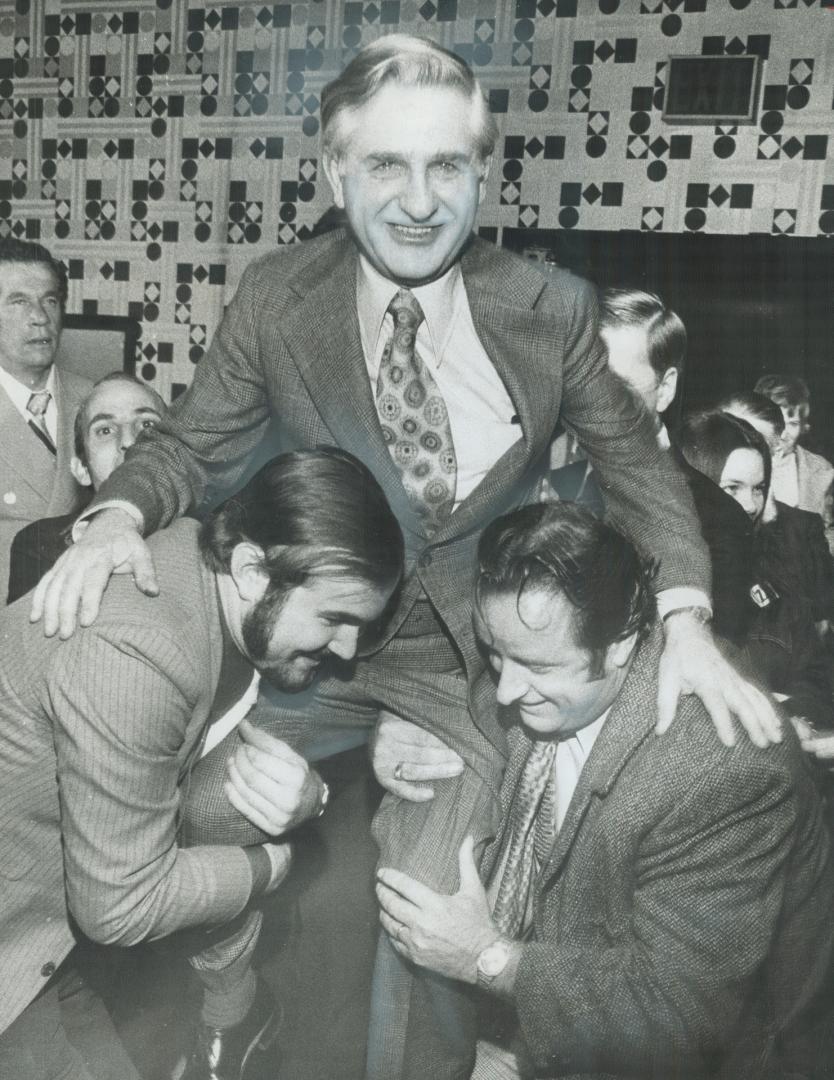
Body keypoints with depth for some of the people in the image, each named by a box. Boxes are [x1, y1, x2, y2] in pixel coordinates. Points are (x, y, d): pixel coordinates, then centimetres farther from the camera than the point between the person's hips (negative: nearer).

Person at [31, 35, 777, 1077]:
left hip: (475, 651, -1)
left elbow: (633, 461, 0)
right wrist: (118, 515, -21)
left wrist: (685, 620, -14)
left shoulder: (553, 309, -11)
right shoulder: (274, 300, -10)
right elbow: (194, 441, 1)